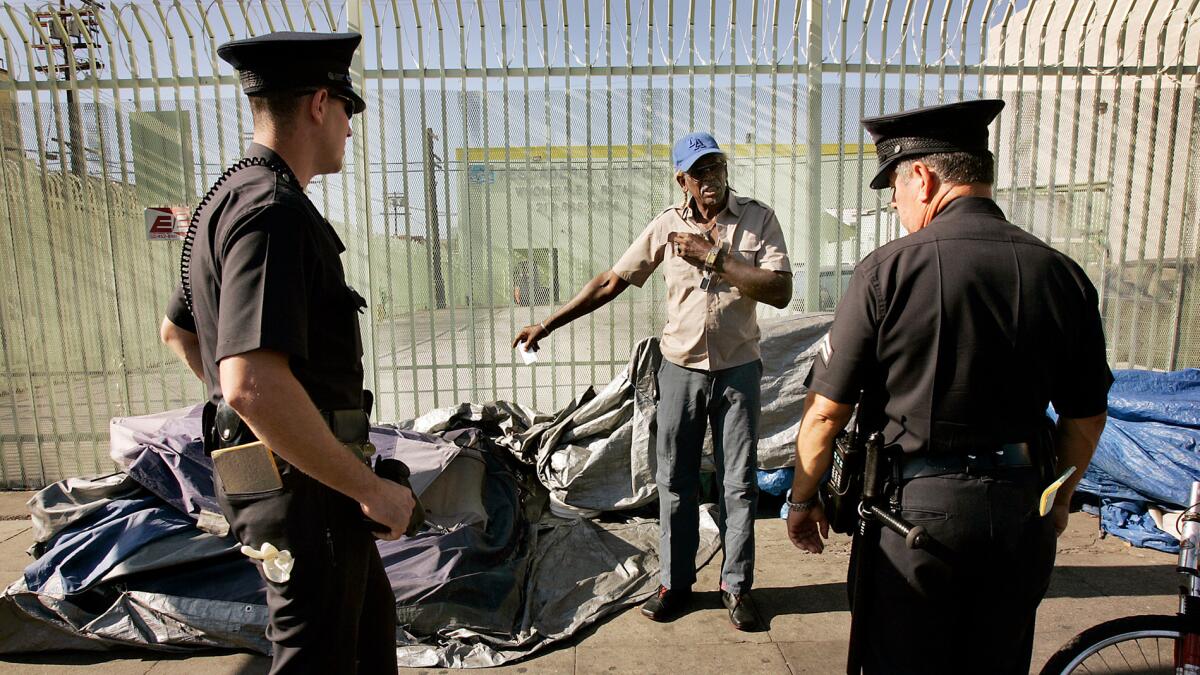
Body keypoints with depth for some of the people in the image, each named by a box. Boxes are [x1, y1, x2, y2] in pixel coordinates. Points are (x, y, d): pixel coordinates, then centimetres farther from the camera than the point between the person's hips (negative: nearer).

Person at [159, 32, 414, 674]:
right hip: (304, 482, -10)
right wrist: (369, 488, -24)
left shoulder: (231, 197, 11)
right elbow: (254, 384, -33)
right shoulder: (273, 210, -22)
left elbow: (177, 329, 22)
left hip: (274, 468, 10)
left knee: (370, 618, 26)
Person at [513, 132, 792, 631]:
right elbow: (611, 282, 1)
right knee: (674, 482, 9)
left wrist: (714, 258, -20)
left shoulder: (758, 219, -5)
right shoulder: (667, 226, -2)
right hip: (680, 369, 1)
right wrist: (549, 324, 0)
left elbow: (780, 291, -16)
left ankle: (736, 585, 26)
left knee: (739, 484, 8)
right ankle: (675, 582, 27)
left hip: (737, 370, -1)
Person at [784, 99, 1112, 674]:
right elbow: (1086, 416, 7)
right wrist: (1058, 495, 23)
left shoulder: (888, 270, -15)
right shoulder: (1062, 274, -2)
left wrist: (802, 500, 1)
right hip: (1021, 507, 5)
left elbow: (826, 410, -13)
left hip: (917, 503, -4)